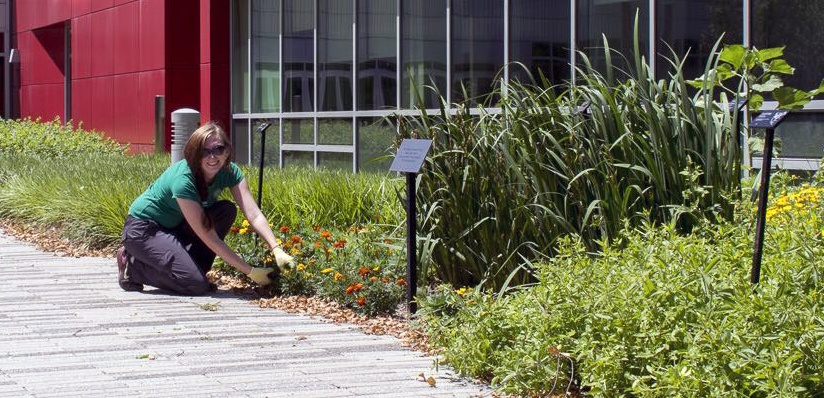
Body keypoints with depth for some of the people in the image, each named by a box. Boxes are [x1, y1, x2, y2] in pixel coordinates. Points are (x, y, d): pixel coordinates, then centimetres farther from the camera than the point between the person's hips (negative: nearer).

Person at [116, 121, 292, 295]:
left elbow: (254, 215, -20)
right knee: (196, 285, -23)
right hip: (142, 229, -8)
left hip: (175, 226, 8)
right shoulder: (183, 180, -32)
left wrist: (277, 250, -36)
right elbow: (209, 238, -31)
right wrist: (250, 271, -31)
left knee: (227, 210, -12)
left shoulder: (229, 171, -13)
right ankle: (132, 266, -2)